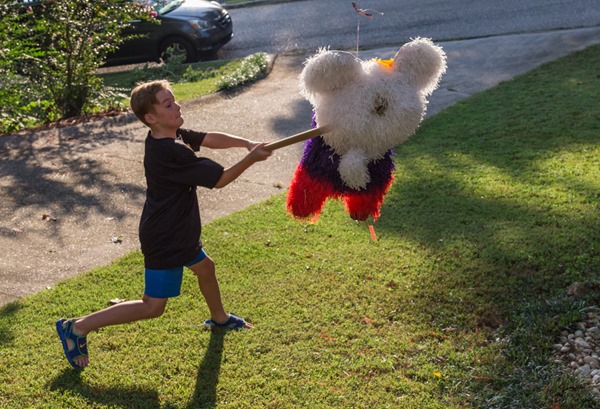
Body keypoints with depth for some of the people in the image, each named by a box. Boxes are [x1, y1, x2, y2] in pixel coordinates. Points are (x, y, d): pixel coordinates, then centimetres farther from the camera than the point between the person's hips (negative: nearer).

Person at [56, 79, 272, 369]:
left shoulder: (172, 135, -2)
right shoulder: (170, 154, -30)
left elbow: (210, 139, 1)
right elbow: (220, 179, -24)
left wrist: (246, 143, -14)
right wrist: (251, 159, -15)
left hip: (179, 230, 10)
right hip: (164, 240, -10)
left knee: (205, 268, 28)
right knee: (153, 306, 0)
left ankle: (219, 318, 55)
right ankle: (77, 328, 6)